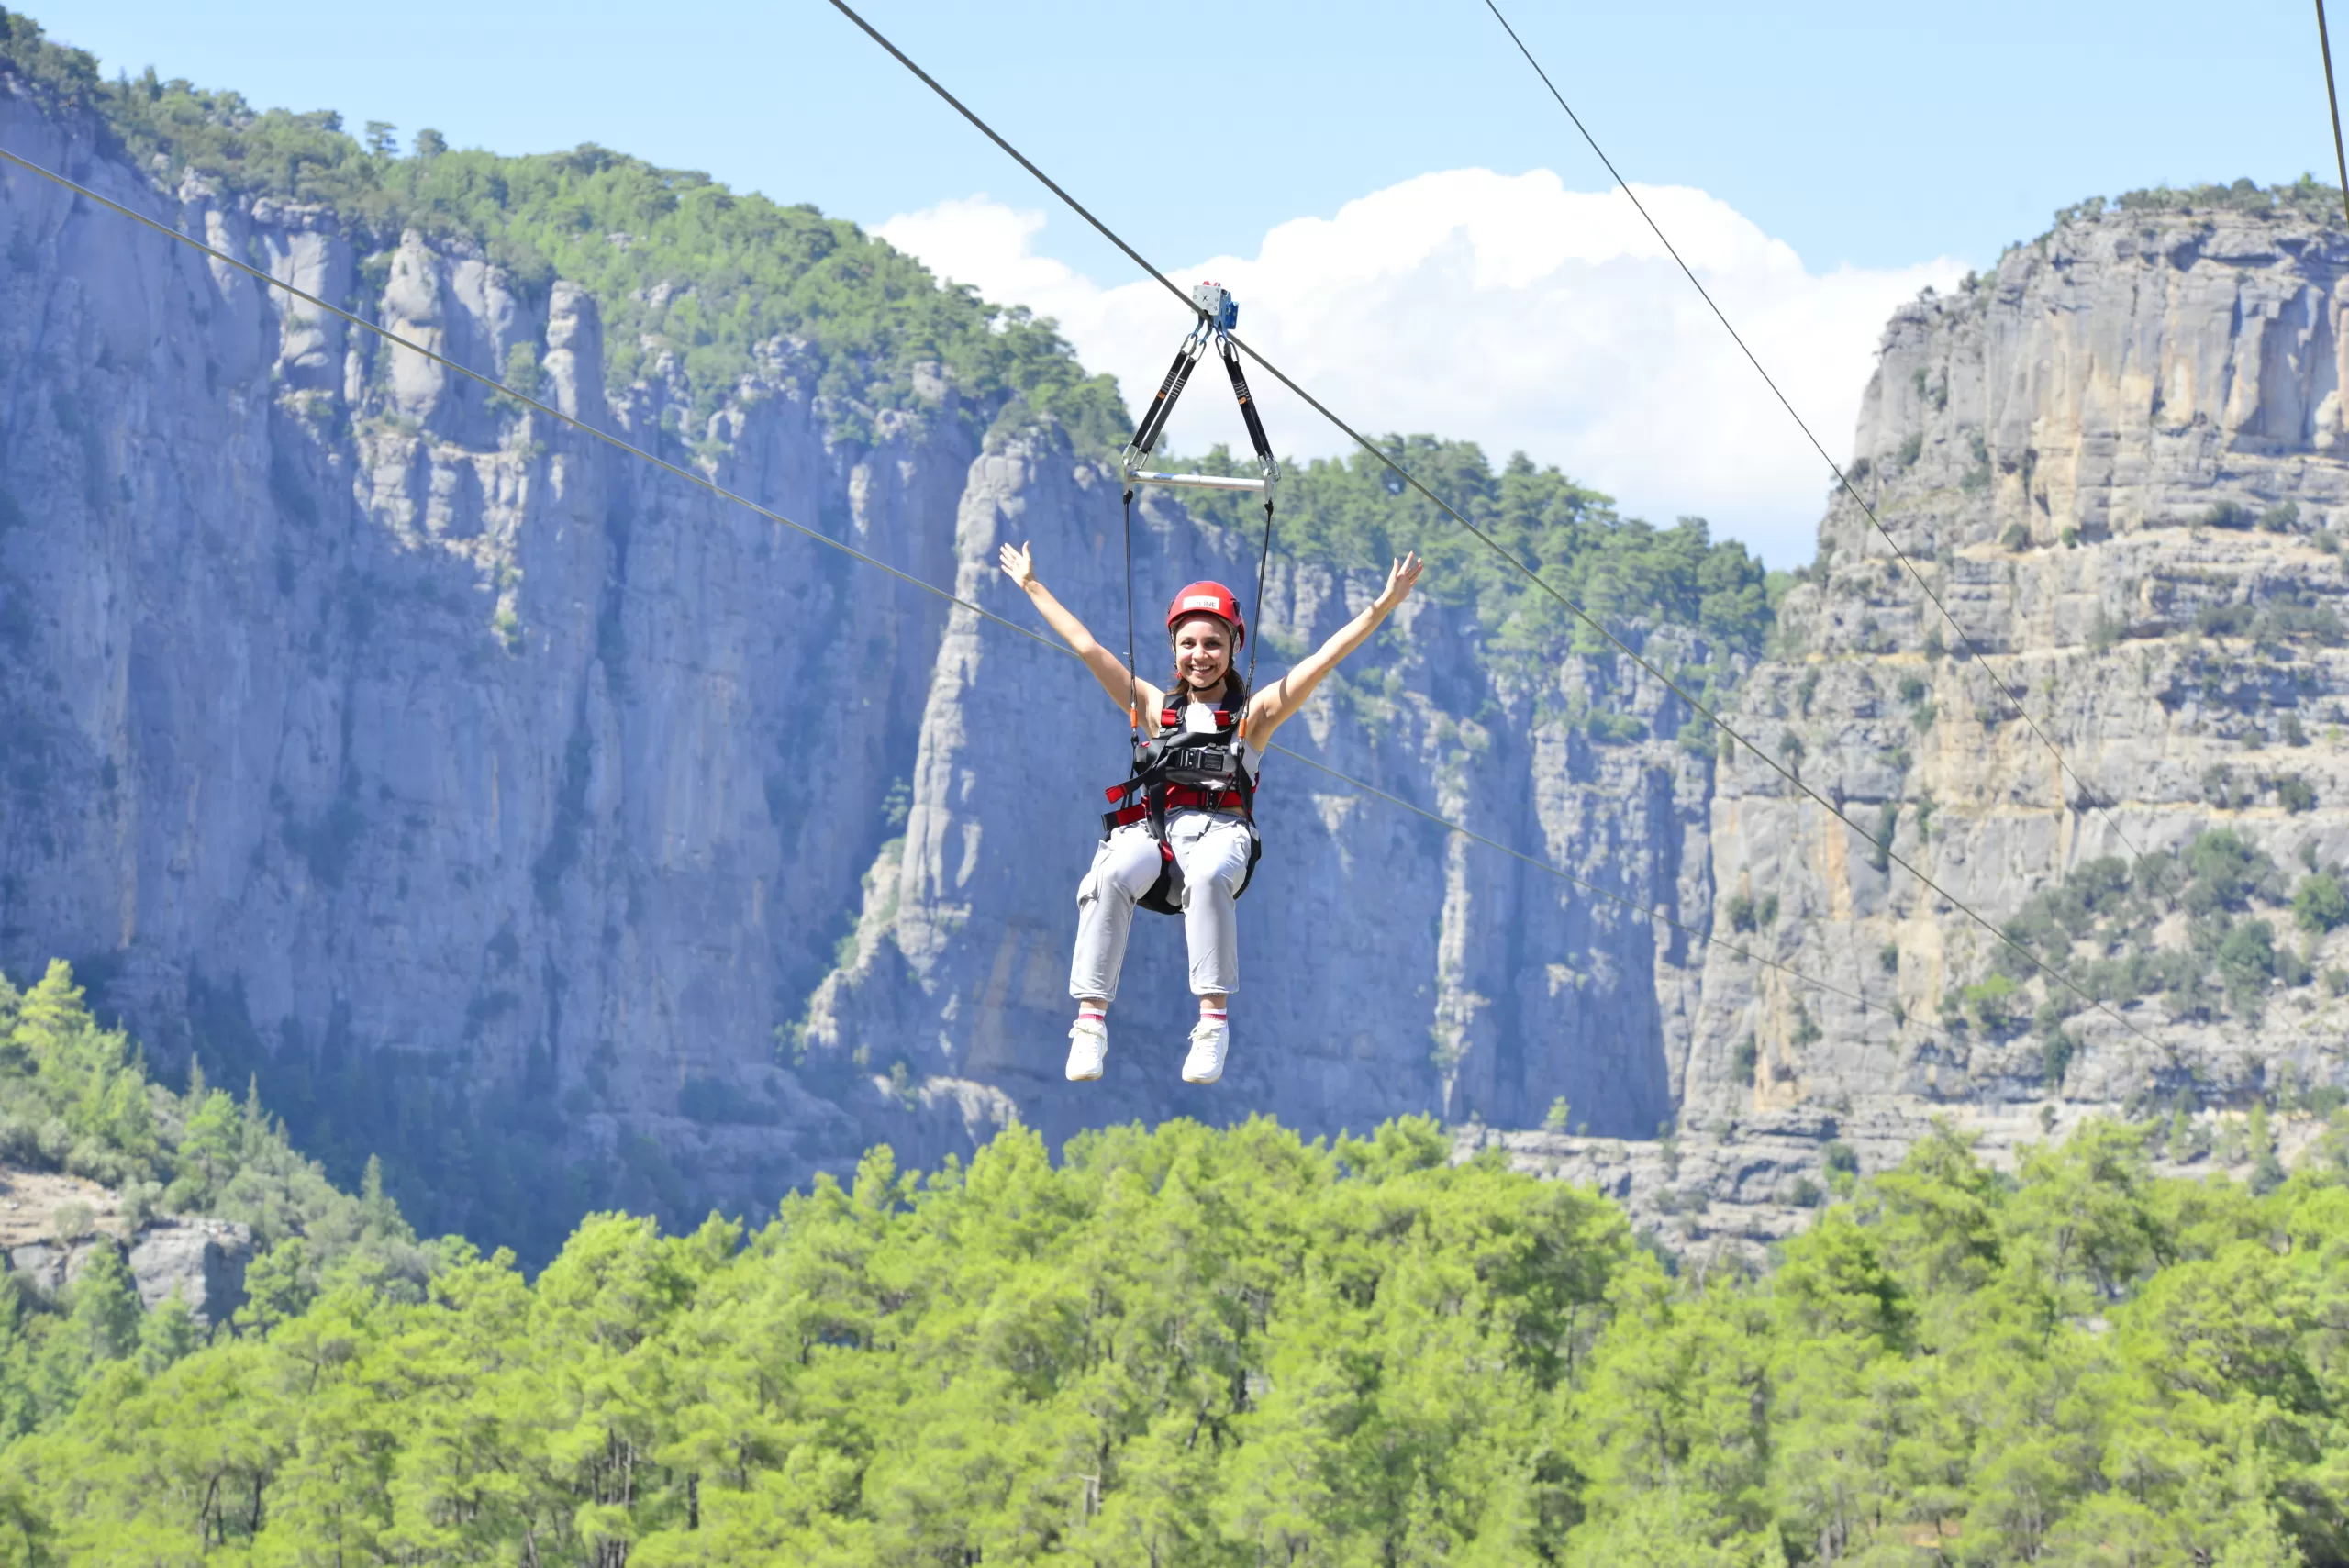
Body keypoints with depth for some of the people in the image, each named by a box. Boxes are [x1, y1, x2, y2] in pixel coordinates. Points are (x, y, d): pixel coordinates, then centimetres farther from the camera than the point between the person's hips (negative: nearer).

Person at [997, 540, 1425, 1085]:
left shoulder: (1254, 713, 19)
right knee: (1111, 876, -34)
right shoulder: (1156, 707, 24)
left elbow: (1324, 658, 13)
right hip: (1152, 827, 2)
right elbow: (1087, 647, 27)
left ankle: (1214, 1017, -41)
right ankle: (1091, 1019, -38)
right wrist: (1032, 586, 30)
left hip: (1220, 829, -2)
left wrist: (1382, 607, 5)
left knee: (1207, 876, -40)